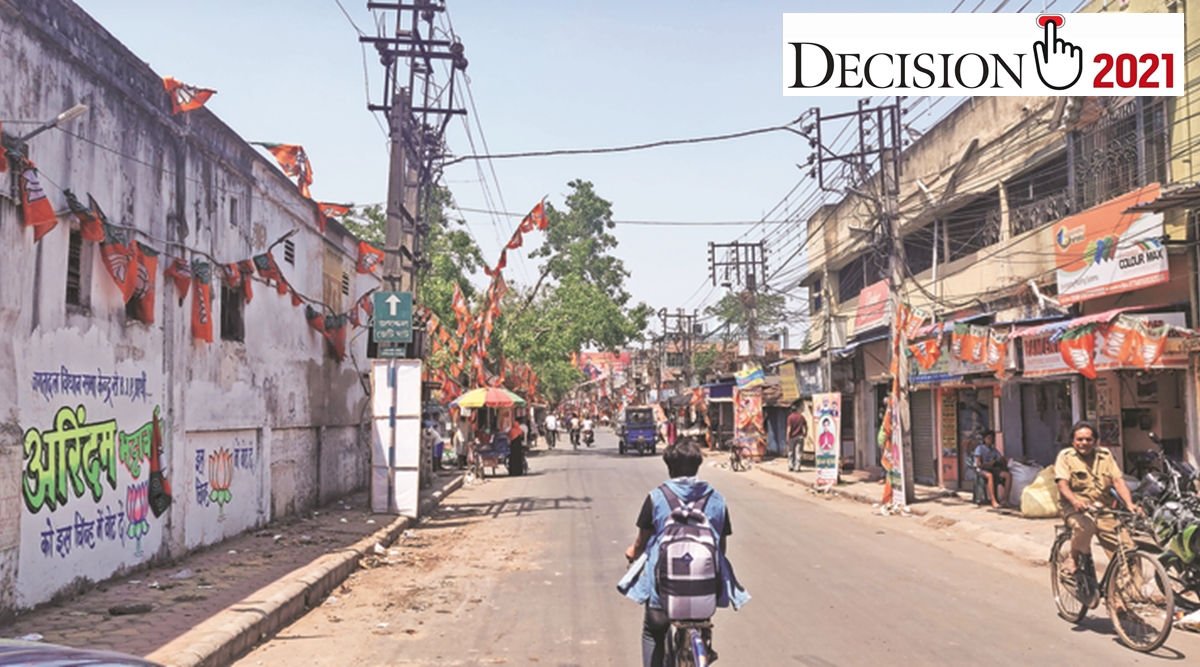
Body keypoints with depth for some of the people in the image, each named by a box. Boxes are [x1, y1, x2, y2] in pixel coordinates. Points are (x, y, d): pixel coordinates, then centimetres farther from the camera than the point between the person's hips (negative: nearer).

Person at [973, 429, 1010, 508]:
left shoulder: (995, 450, 16)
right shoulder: (980, 449, 0)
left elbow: (1004, 460, 7)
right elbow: (979, 464, -9)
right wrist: (990, 464, -16)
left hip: (993, 469, 5)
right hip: (982, 470, -5)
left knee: (1009, 475, -23)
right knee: (990, 475, -41)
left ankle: (1005, 499, -27)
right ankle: (993, 501, -45)